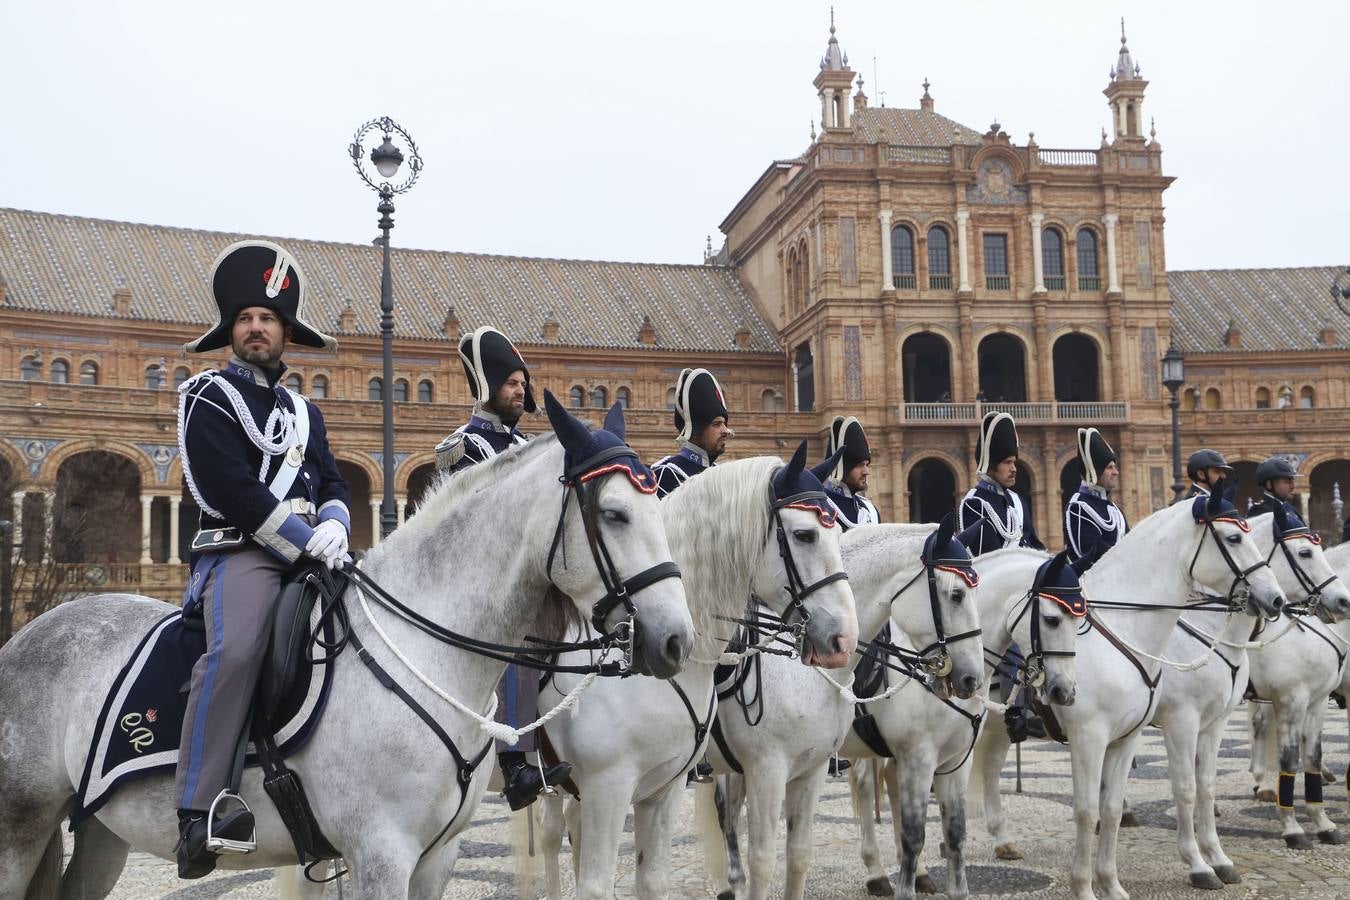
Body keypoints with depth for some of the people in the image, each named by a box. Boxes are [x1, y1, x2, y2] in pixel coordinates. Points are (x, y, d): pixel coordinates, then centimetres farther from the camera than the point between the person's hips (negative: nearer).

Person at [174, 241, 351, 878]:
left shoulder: (303, 411, 24)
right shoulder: (209, 398, 3)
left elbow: (332, 484, 17)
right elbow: (233, 492, -10)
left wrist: (333, 526, -7)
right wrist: (306, 541, -14)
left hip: (310, 551, 7)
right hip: (239, 550, -7)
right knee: (237, 647, -34)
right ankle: (201, 807, -34)